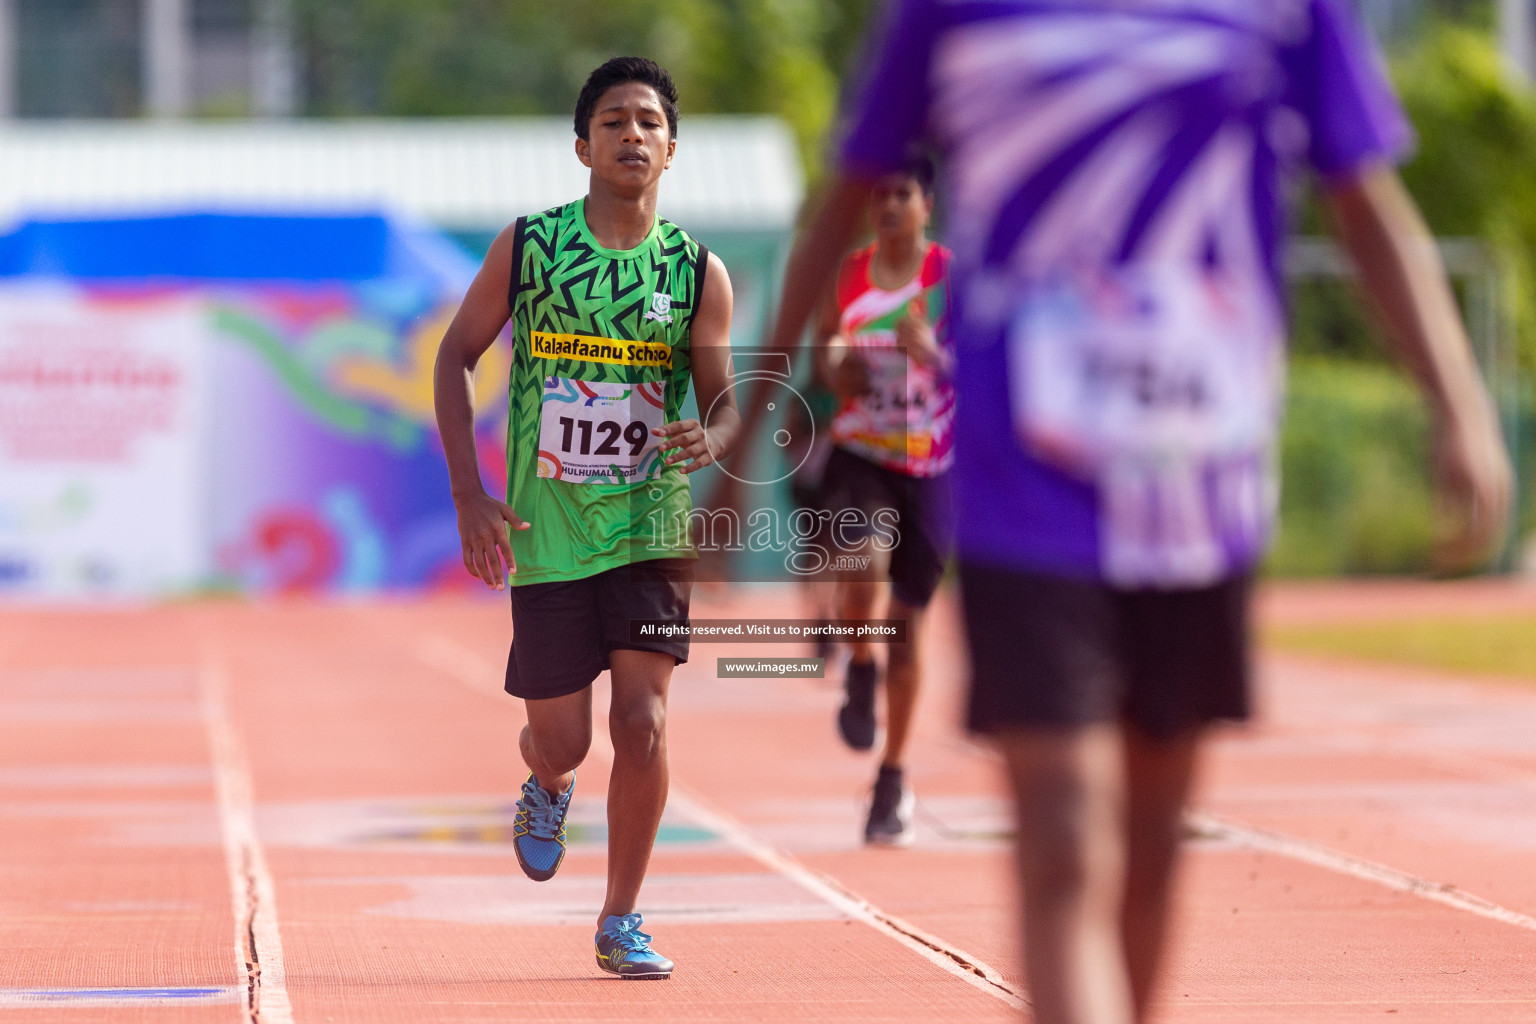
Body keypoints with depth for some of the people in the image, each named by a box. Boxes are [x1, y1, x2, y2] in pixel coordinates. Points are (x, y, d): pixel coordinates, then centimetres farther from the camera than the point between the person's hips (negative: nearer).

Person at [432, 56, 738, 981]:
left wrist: (710, 440, -21)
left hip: (651, 531, 0)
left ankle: (622, 923, 5)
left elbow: (725, 403, 4)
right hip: (547, 532, 0)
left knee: (644, 722, -11)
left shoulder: (699, 273, -1)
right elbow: (456, 357, 5)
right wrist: (469, 495, -4)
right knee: (561, 738, 4)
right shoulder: (527, 245, -3)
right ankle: (547, 788, 43)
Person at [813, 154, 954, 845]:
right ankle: (859, 670, 4)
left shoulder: (951, 277, -6)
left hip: (930, 466, -1)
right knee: (863, 565, -30)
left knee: (907, 619, 5)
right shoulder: (848, 275, 3)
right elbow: (824, 345, 18)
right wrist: (832, 365, -6)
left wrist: (931, 353, -28)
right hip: (858, 455, 1)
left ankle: (893, 780, 20)